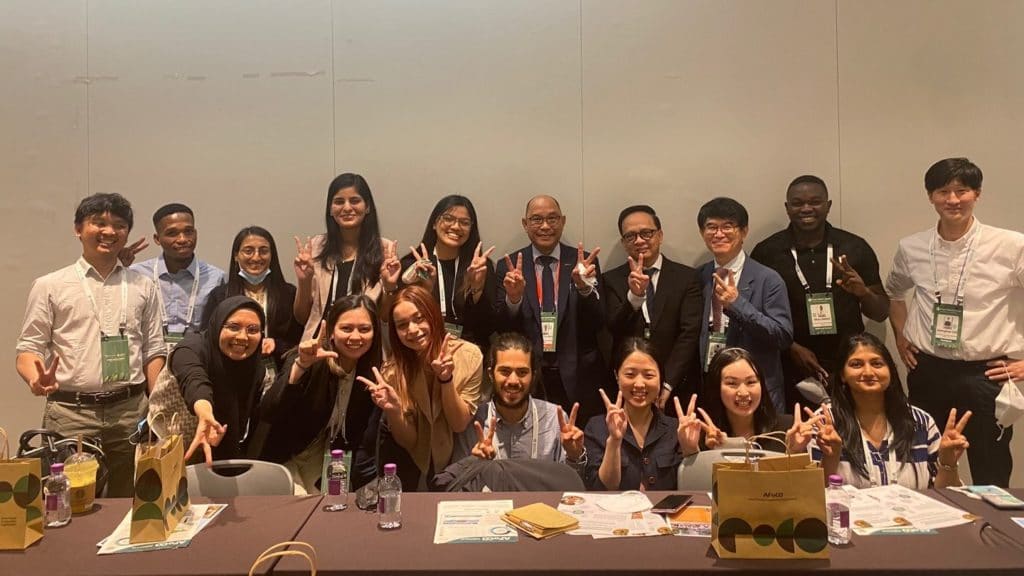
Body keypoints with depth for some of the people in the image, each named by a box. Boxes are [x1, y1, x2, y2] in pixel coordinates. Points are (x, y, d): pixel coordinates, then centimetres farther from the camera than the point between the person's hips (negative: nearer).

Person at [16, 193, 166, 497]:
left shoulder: (143, 286, 10)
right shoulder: (49, 286, 4)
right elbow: (29, 348, 3)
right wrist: (36, 378, -19)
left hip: (131, 412, 2)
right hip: (70, 413, -2)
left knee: (130, 503, 9)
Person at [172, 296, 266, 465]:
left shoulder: (255, 367, -7)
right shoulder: (195, 348, -23)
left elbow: (252, 421, -1)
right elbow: (194, 379, -46)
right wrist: (205, 415, -65)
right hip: (177, 455, -3)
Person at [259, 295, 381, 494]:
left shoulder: (372, 373, -9)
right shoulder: (305, 360, -20)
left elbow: (359, 437, 1)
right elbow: (266, 414, -34)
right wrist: (301, 365, -43)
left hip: (326, 464, 4)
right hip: (285, 458, -4)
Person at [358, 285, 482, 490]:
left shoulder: (468, 355, -13)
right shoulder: (393, 371, -9)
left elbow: (460, 425, -9)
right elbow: (408, 441, -6)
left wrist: (446, 380, -25)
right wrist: (393, 410, -25)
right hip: (417, 471, 1)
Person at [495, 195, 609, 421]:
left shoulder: (584, 262, 0)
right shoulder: (508, 266, 1)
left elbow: (597, 324, -5)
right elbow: (501, 329, -2)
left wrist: (584, 287, -23)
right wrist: (513, 298, -21)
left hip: (577, 379, 0)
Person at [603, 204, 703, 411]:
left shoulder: (687, 277, 2)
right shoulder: (612, 280, 3)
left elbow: (690, 334, -5)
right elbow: (614, 332, -7)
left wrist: (667, 385, -13)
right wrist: (634, 296, -24)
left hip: (676, 389, 0)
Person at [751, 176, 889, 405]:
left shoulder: (855, 247, 3)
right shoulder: (766, 251, -1)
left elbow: (882, 313, 8)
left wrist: (864, 293, -13)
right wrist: (791, 347, -10)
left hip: (848, 370, 1)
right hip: (790, 373, -1)